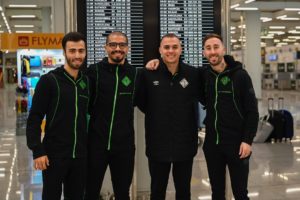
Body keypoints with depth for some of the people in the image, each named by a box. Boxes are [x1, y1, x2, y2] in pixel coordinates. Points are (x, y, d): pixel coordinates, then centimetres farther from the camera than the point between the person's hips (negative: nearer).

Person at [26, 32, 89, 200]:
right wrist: (37, 151, -17)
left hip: (80, 155, 5)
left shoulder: (86, 81, 7)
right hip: (54, 154, -4)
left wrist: (88, 146, 11)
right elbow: (34, 119, -10)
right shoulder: (49, 80, -8)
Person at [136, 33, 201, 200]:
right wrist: (156, 115, 2)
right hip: (158, 144, -1)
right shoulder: (148, 74, -7)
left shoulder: (193, 74, -6)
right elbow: (140, 102, 4)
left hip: (185, 143, 1)